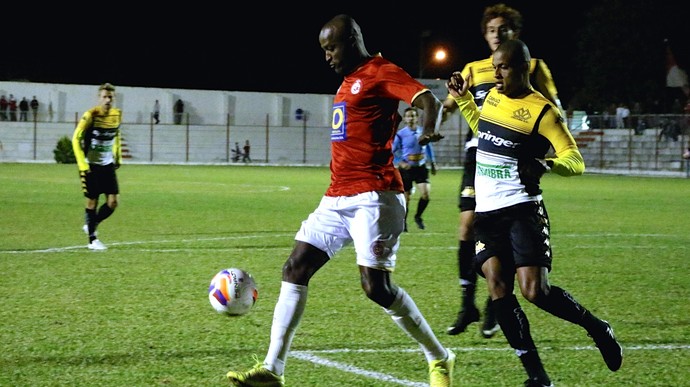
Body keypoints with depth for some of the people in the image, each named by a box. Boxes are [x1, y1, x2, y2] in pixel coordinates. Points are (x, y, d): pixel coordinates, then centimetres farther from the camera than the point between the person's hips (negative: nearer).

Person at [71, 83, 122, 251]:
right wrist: (82, 164, -18)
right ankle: (92, 240, 11)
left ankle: (91, 226, 22)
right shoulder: (91, 115, -16)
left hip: (108, 164, 5)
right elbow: (76, 138, -13)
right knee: (92, 201, -1)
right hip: (91, 165, -5)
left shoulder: (117, 115, 1)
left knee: (113, 201, -3)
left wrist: (118, 157, 14)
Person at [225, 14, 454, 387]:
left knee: (376, 286, -12)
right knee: (295, 269, 2)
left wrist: (429, 128, -43)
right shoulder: (349, 80, 20)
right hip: (337, 198, 9)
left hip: (373, 198, -9)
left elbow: (428, 100, -23)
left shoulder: (381, 73, -8)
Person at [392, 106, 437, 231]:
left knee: (425, 193, -12)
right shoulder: (400, 134, -8)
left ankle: (418, 216, 12)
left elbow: (428, 148, 18)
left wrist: (433, 164, 19)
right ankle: (403, 221, 21)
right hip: (406, 168, -3)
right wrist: (400, 163, -18)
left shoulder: (423, 132, 3)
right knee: (406, 197, 2)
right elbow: (392, 152, -4)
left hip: (420, 167, 3)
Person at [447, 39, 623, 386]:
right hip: (487, 211, 6)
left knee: (534, 291, -15)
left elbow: (576, 161, -14)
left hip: (522, 210, -6)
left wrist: (547, 164, -33)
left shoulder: (541, 111, -11)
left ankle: (597, 328, 12)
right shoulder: (493, 97, 10)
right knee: (498, 289, -6)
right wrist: (462, 99, 24)